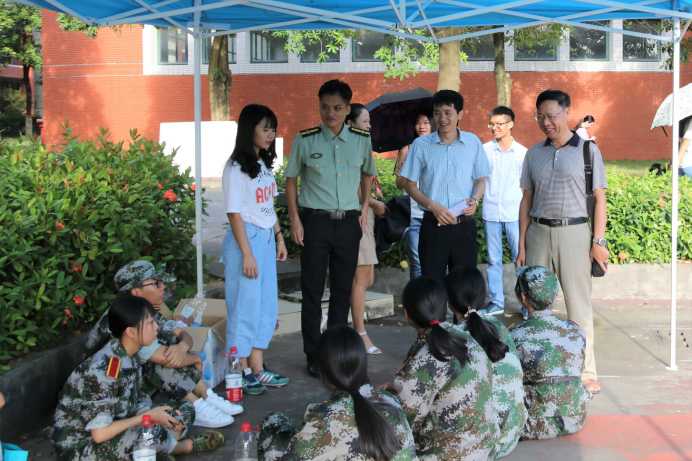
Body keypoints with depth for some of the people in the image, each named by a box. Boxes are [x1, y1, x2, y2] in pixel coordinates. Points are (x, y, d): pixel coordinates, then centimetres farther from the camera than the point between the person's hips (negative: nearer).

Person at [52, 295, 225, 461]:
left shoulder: (132, 357, 0)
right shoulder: (101, 370, -27)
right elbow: (100, 434, -28)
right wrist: (149, 415, -18)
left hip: (116, 430, 9)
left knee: (185, 410, 7)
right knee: (151, 433, -34)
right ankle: (186, 445, -3)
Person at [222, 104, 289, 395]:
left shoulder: (264, 165, 13)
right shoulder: (236, 168, -12)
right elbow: (234, 213, -15)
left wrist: (279, 237, 16)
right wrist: (247, 254, -18)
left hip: (266, 238, 9)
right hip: (245, 238, -8)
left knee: (267, 304, 9)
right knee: (245, 305, -3)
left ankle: (257, 369, 17)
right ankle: (243, 372, 6)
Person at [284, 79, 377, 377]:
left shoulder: (362, 140, 3)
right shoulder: (305, 140, -3)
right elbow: (291, 179, 5)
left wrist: (364, 211, 12)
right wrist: (295, 220, -2)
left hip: (349, 221, 2)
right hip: (315, 220, -2)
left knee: (343, 291, 10)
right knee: (313, 291, 2)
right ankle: (314, 356, 12)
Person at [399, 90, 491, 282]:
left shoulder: (473, 142, 5)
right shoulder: (421, 145, 2)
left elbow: (480, 180, 14)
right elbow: (410, 185, 5)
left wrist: (474, 200, -7)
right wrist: (433, 206, -11)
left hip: (464, 225, 1)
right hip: (433, 225, -1)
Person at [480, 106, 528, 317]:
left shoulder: (522, 153, 0)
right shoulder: (485, 150, 1)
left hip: (514, 213, -1)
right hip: (490, 212, 1)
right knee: (493, 260, 7)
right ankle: (496, 302, 17)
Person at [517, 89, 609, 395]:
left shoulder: (587, 150, 2)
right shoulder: (533, 154, 12)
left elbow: (599, 198, 1)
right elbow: (527, 200, 14)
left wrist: (599, 241, -7)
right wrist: (521, 245, 9)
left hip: (573, 232, -3)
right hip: (538, 232, 3)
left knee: (578, 306, -1)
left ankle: (585, 373, 7)